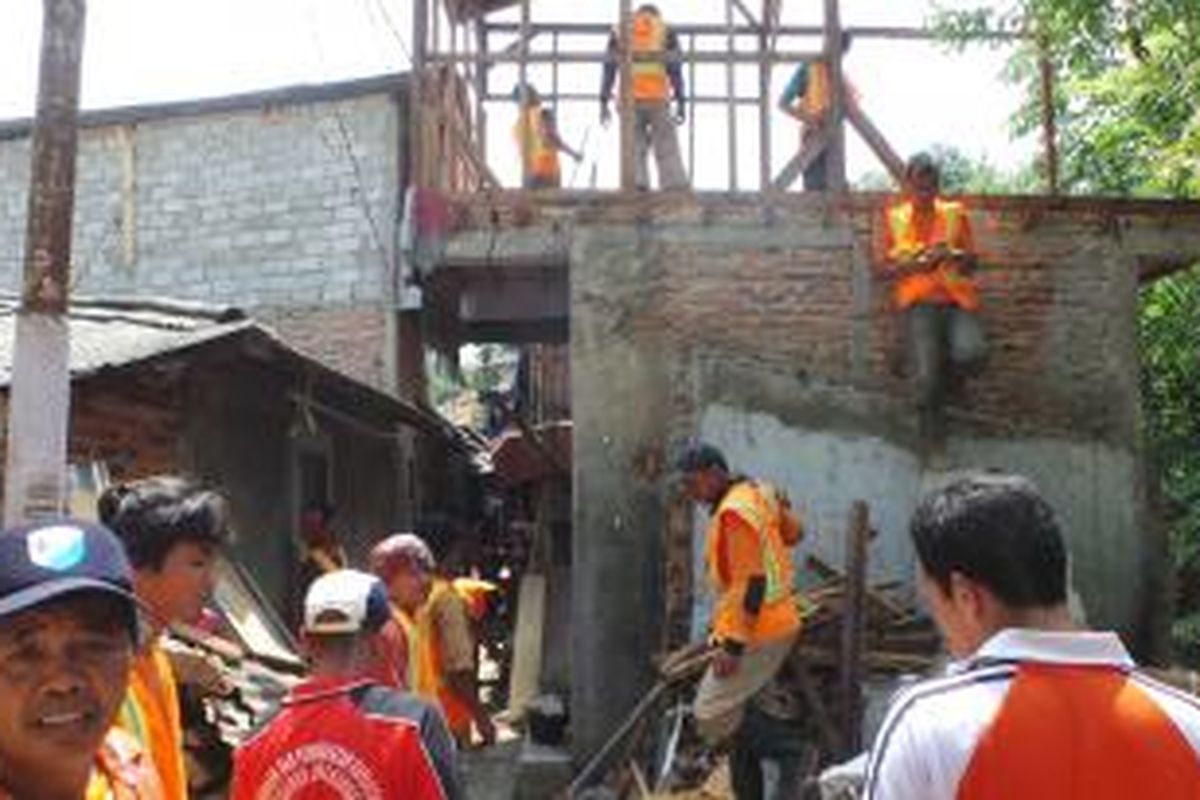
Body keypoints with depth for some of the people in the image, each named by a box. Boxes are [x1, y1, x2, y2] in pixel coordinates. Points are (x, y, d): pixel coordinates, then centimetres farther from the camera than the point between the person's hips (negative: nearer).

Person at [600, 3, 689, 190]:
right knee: (667, 150, -1)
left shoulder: (619, 33, 16)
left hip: (630, 101, 2)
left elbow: (609, 69, 8)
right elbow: (675, 69, 1)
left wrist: (603, 104, 7)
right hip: (658, 101, -1)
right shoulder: (666, 32, 11)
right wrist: (680, 104, 0)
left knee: (635, 149, 3)